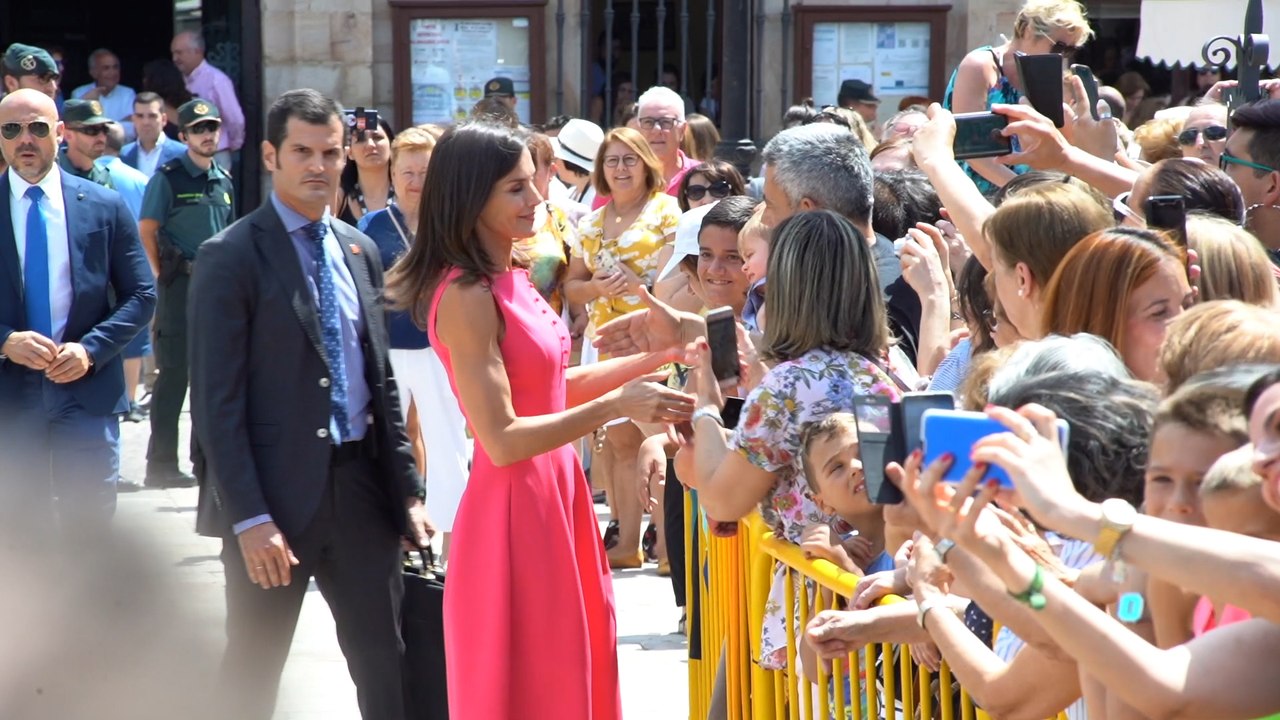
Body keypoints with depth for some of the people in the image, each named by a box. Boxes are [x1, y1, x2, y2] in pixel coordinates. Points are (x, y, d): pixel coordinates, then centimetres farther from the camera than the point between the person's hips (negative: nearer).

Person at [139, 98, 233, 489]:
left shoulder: (224, 181, 14)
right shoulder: (168, 177, -6)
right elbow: (147, 230, -8)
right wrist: (163, 277, -10)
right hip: (181, 285, -6)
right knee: (174, 374, -6)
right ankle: (162, 465, -2)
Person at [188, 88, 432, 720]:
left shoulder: (359, 250, 11)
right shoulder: (230, 257, -9)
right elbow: (217, 401, -12)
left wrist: (408, 489, 9)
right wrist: (249, 518, -17)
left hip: (361, 484, 6)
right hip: (277, 492, -6)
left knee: (389, 667, 9)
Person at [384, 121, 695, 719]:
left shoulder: (511, 281, 9)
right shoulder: (467, 296, -20)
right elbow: (502, 440, -24)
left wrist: (656, 358, 9)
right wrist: (616, 405, -23)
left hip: (554, 493, 9)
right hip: (512, 509, -9)